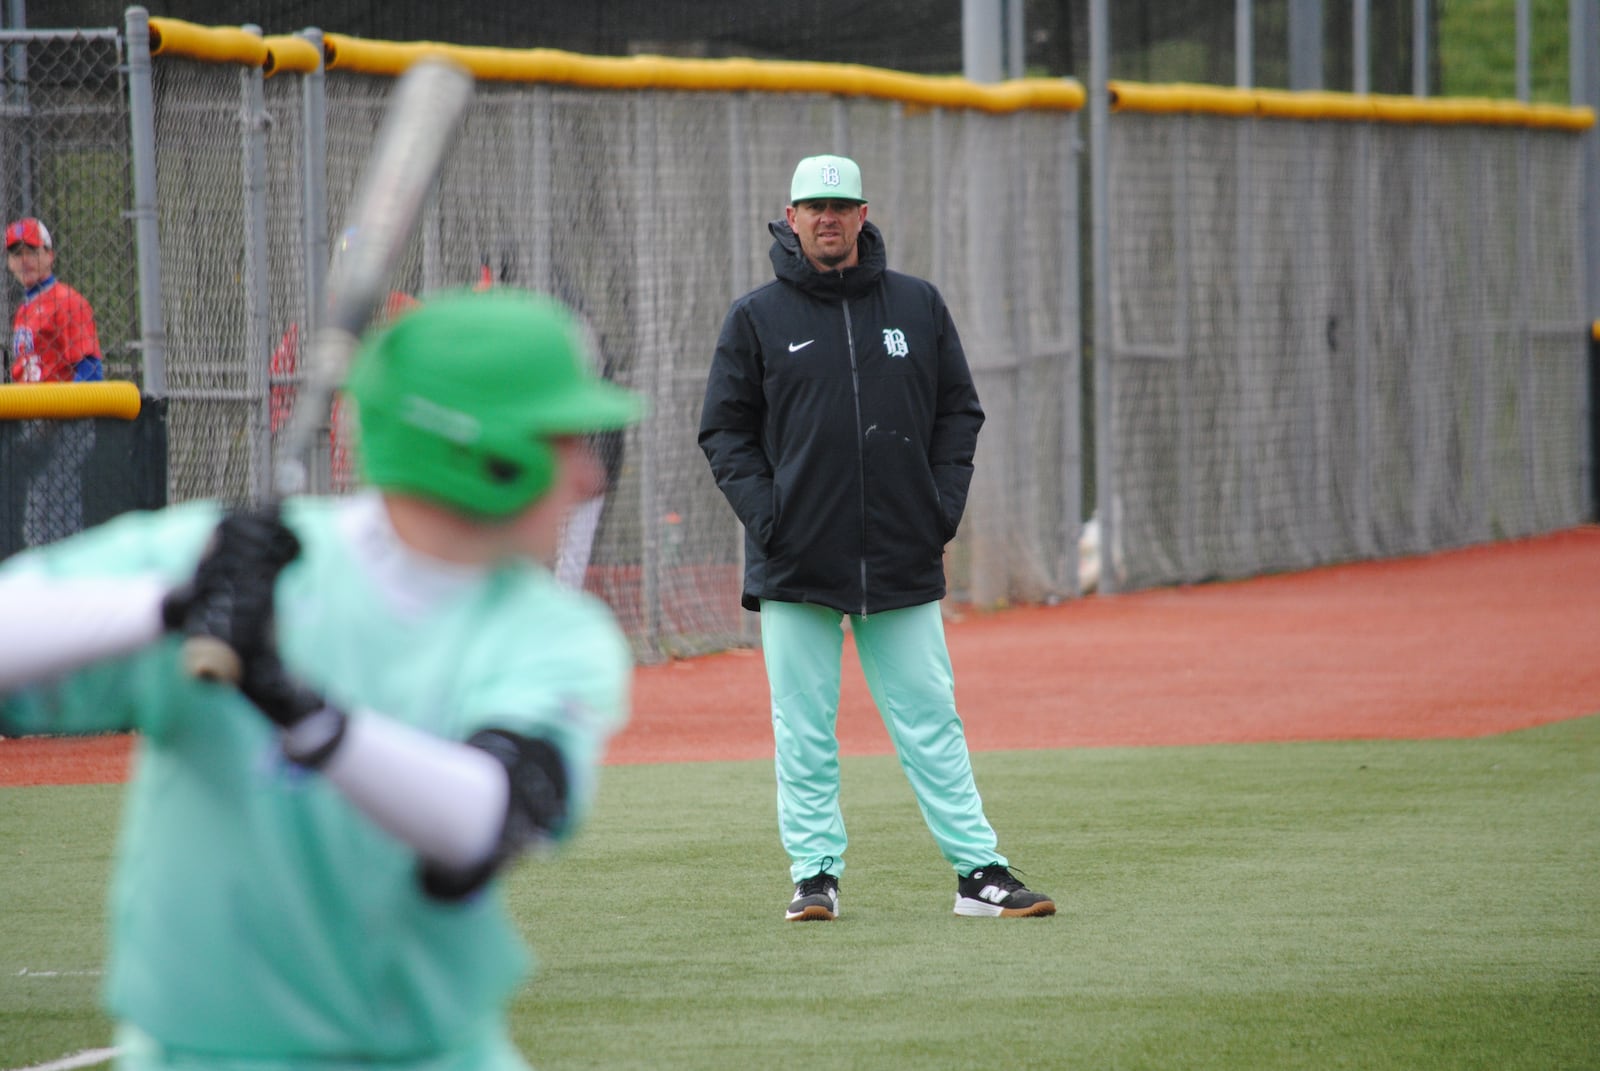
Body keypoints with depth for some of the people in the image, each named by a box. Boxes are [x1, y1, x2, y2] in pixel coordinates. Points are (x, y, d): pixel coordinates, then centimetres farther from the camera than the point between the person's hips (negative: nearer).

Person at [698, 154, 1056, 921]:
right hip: (795, 567, -1)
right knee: (803, 733, 1)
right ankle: (815, 873, 8)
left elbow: (959, 411, 14)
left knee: (931, 723, 1)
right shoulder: (757, 318, 4)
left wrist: (944, 505, 1)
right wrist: (764, 511, -7)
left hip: (903, 563, 1)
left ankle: (980, 872, 2)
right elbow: (724, 429, 6)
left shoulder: (917, 306, 9)